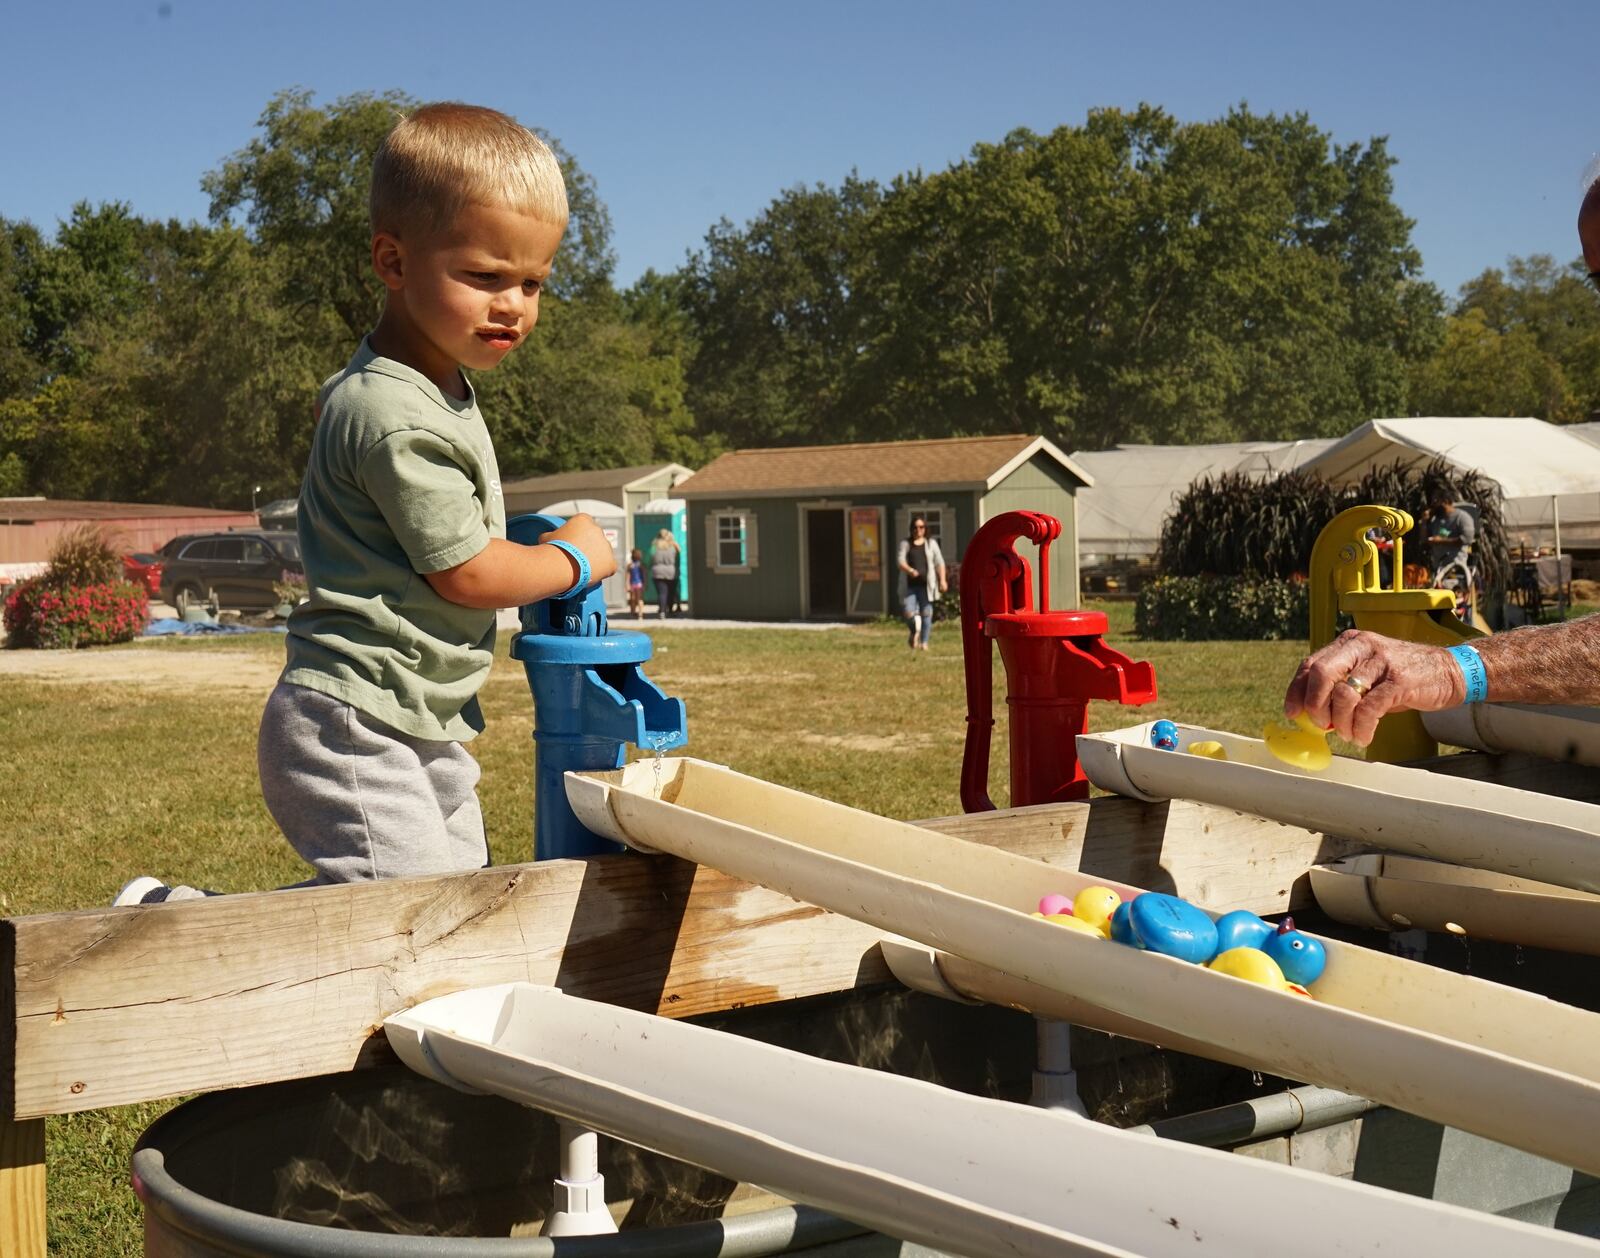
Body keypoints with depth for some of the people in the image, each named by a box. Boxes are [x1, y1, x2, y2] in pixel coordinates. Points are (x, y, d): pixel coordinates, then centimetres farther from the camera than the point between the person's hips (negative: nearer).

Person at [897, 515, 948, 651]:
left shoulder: (931, 544, 10)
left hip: (926, 585, 0)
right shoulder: (905, 544, 8)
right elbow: (901, 561, -4)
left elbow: (939, 563, 7)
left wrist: (942, 580, -5)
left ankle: (924, 642, 6)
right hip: (909, 585, 0)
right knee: (909, 613, -9)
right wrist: (910, 570, -25)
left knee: (926, 613, -2)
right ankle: (914, 631, 23)